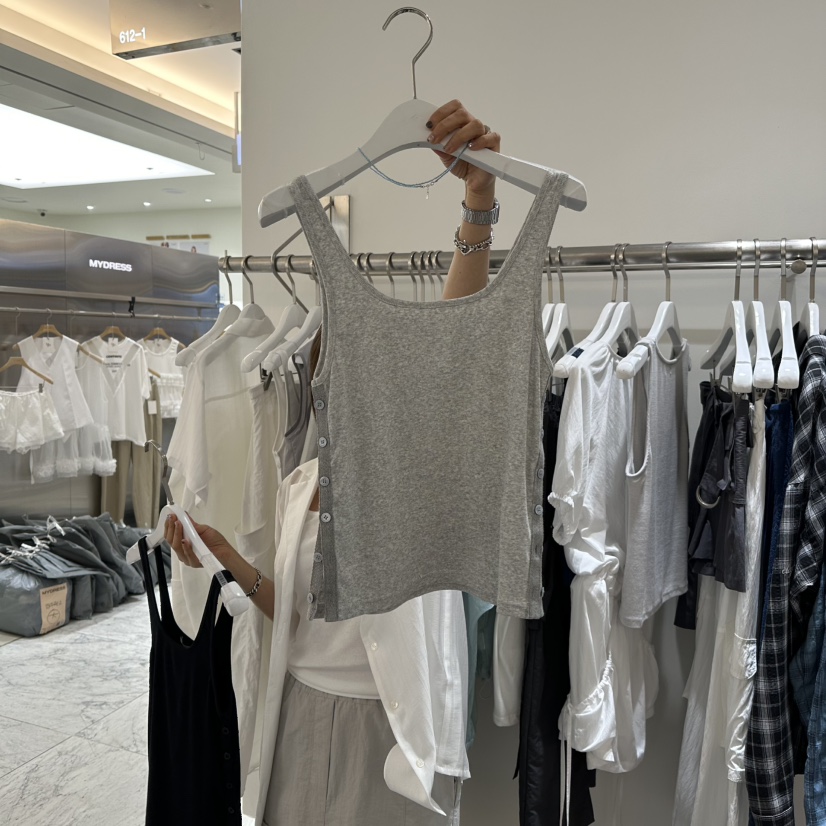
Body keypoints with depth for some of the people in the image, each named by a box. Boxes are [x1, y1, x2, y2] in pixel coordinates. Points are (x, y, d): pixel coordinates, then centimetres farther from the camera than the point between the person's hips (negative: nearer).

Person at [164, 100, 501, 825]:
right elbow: (298, 614, 10)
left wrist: (480, 199, -44)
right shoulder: (298, 486, 3)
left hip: (393, 723, -4)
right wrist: (234, 565, -7)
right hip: (305, 714, 5)